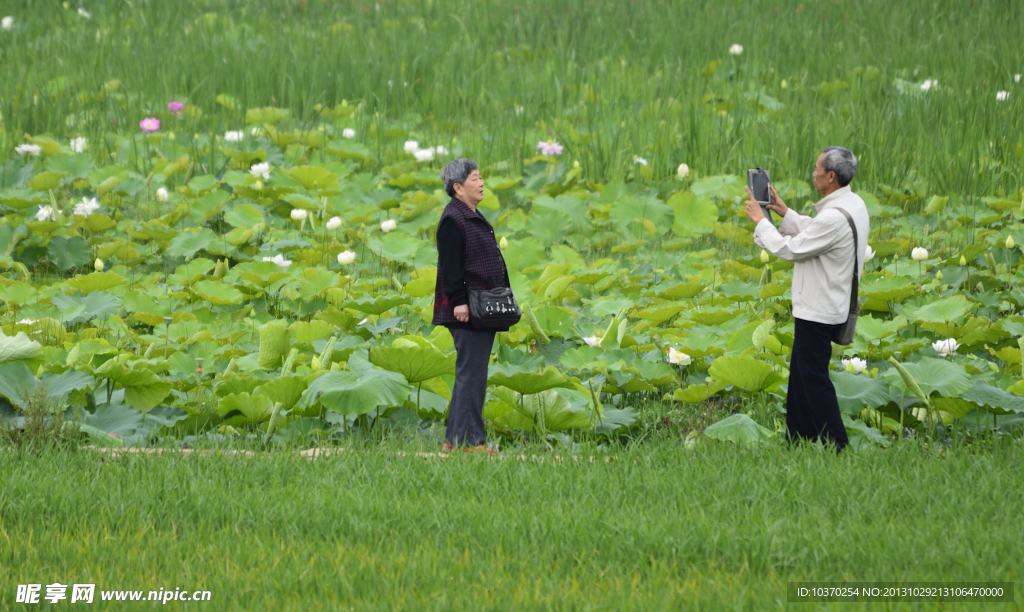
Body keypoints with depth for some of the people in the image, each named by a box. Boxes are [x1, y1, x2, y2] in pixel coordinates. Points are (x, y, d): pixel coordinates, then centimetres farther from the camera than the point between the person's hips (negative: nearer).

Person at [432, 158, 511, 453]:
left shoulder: (473, 217, 19)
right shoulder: (453, 220, -12)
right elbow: (450, 266, -18)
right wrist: (459, 302, -24)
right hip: (467, 312, -11)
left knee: (470, 374, 11)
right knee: (471, 374, -10)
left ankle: (454, 439, 15)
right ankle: (470, 440, -10)